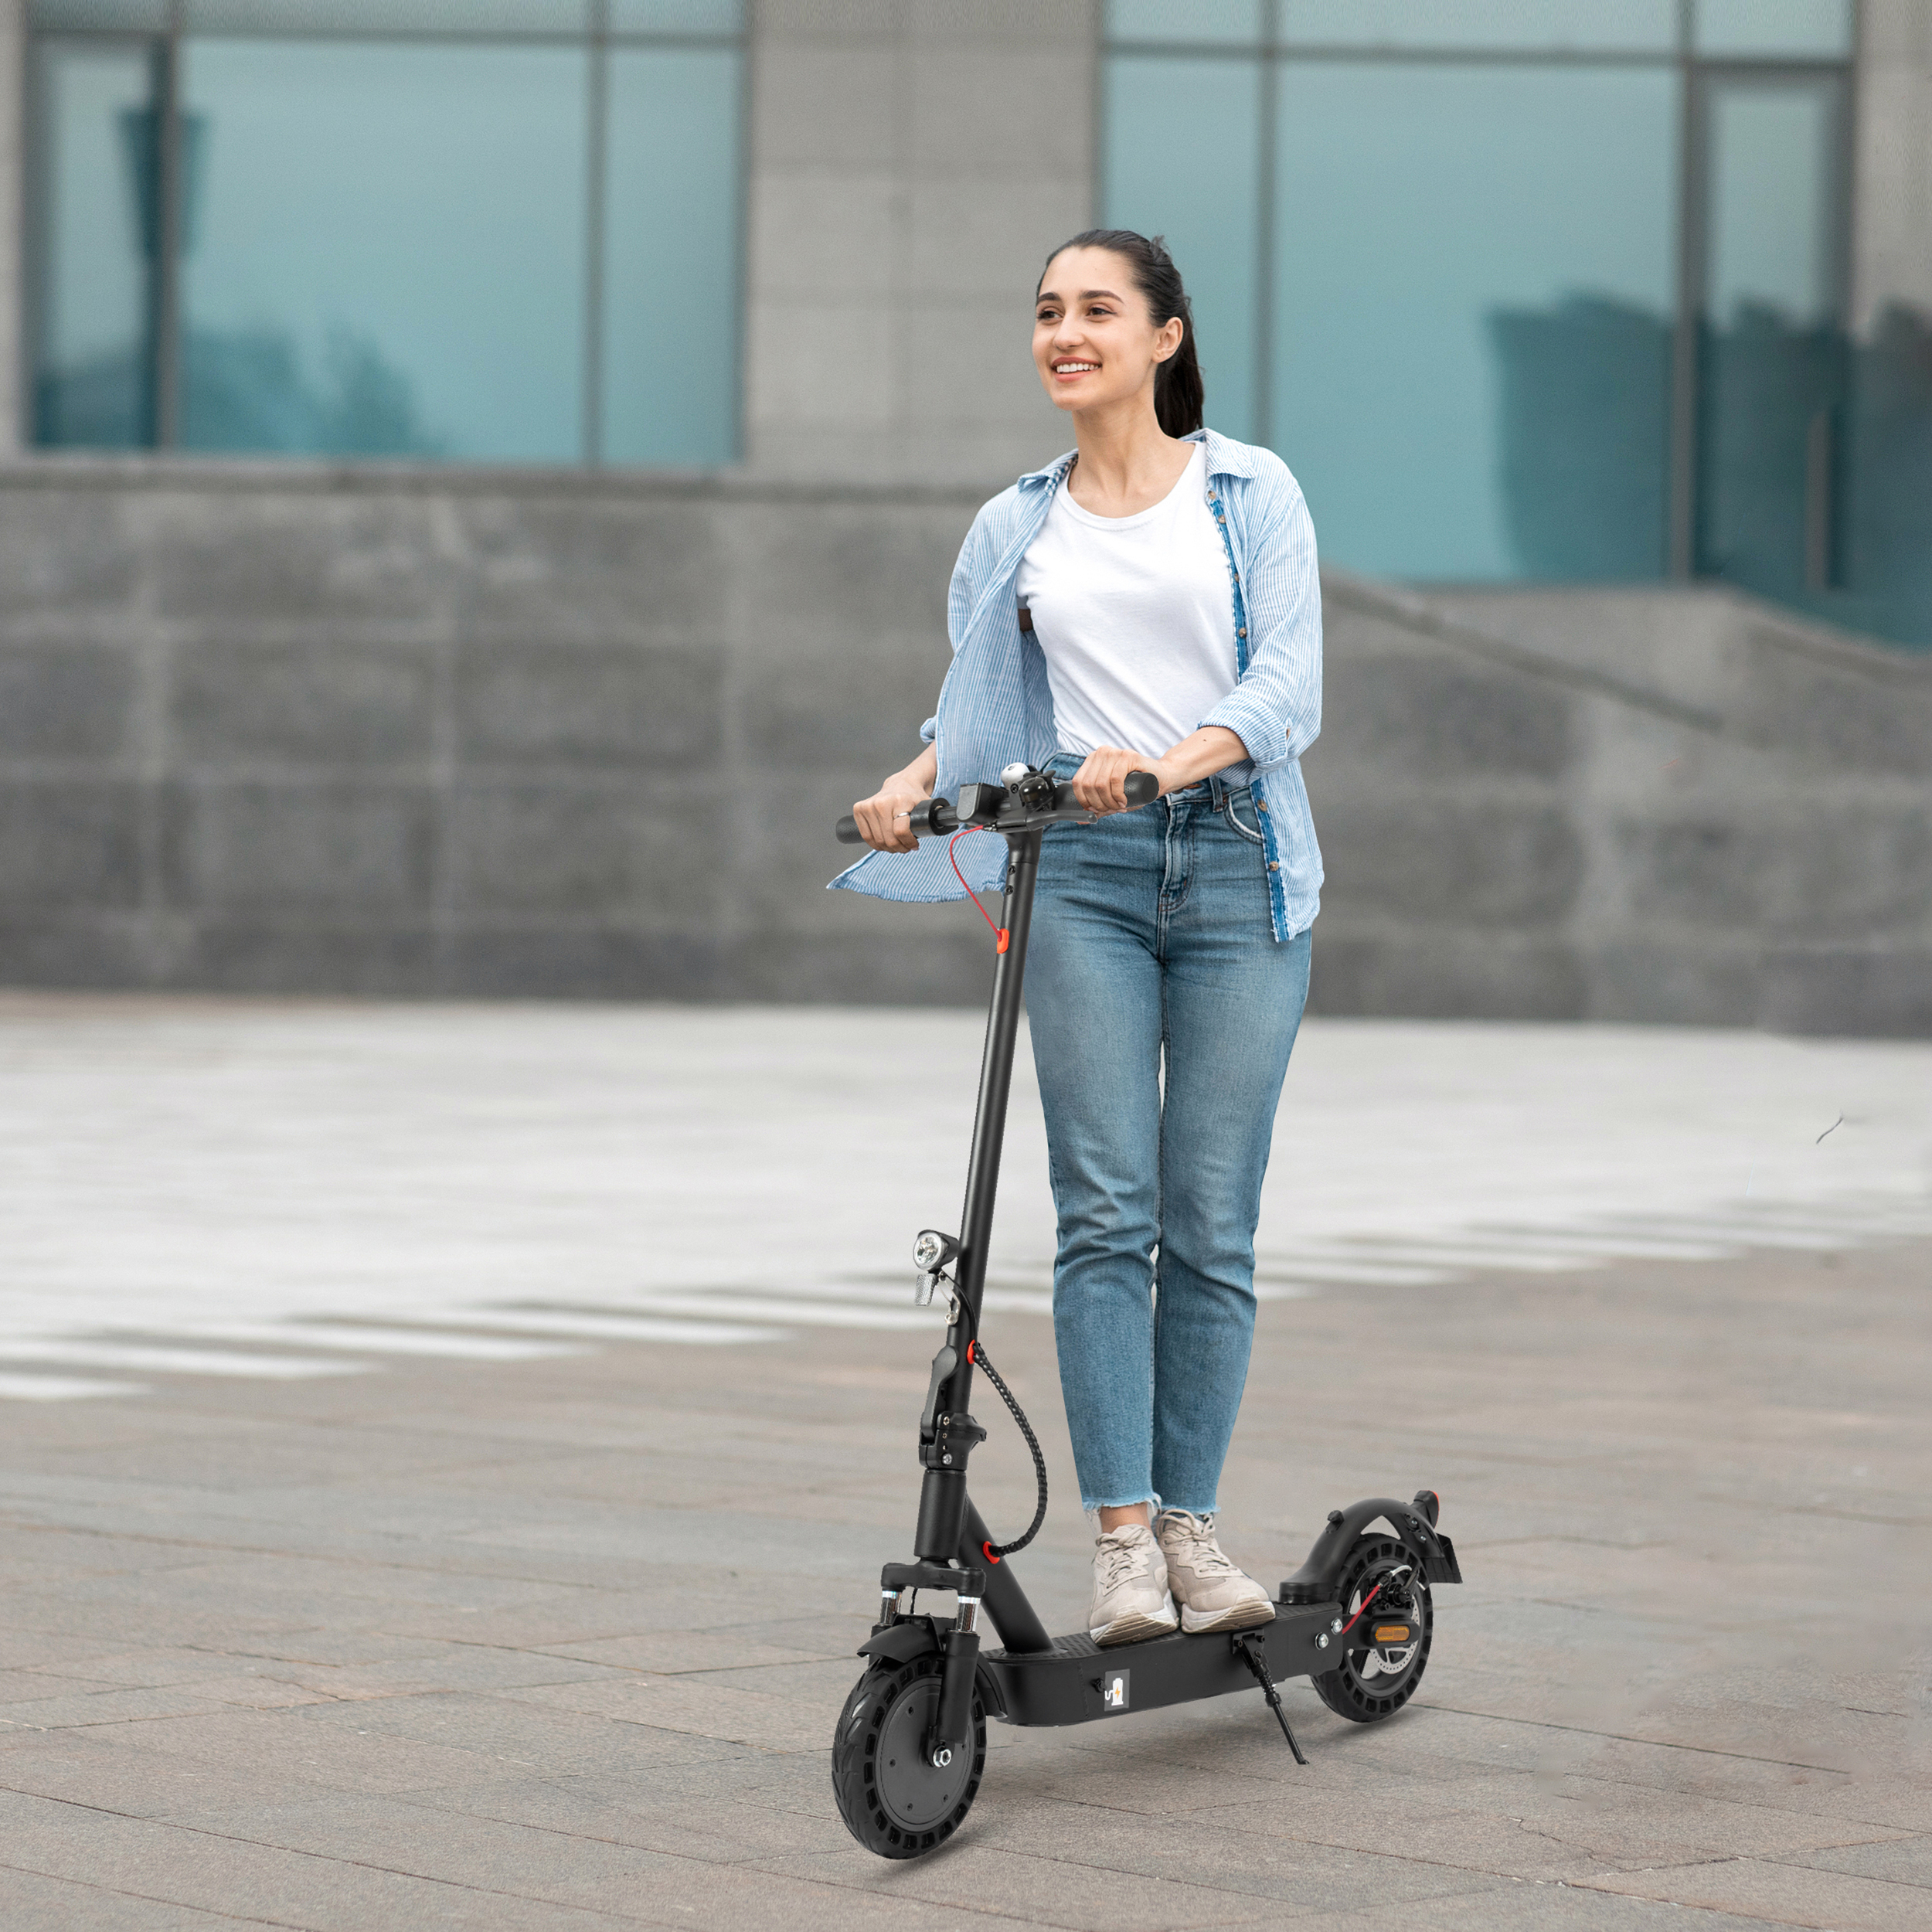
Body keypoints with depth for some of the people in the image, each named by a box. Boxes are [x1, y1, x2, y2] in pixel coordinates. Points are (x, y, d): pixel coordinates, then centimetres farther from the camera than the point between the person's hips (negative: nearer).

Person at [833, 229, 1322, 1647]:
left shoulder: (1251, 493, 5)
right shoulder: (1016, 530, 14)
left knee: (1211, 1221, -1)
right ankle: (1123, 1534, -8)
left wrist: (1160, 759, -22)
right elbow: (974, 708, 17)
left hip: (1235, 859, -1)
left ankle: (1191, 1523, 6)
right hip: (1082, 868, 2)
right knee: (1107, 1211, -7)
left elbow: (1287, 687, -5)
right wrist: (913, 784, -4)